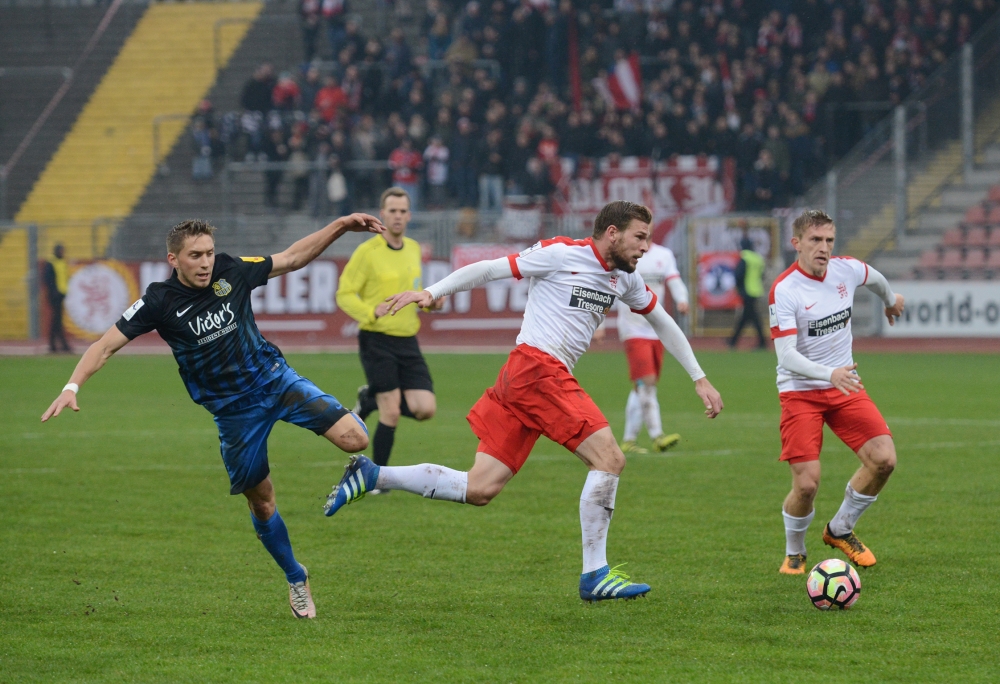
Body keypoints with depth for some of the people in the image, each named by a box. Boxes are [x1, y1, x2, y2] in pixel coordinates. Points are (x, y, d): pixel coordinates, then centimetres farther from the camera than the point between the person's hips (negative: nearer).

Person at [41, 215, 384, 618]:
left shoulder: (231, 272, -7)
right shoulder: (160, 302, -13)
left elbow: (292, 258, 5)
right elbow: (107, 345, -11)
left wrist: (341, 226, -2)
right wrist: (72, 387, -24)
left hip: (275, 379, 1)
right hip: (233, 411, -1)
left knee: (353, 437, -18)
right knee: (261, 501, 5)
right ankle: (297, 582, 26)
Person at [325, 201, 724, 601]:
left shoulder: (624, 280, 19)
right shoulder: (562, 254, -5)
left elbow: (662, 322, 31)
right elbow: (490, 270, -6)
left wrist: (699, 379, 29)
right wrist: (430, 293, -14)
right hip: (538, 369, -9)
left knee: (479, 490, 2)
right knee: (609, 459, -14)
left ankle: (371, 476, 6)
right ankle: (595, 575, -9)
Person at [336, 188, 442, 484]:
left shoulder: (413, 249, 11)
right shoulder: (367, 252, -8)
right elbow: (344, 295, -6)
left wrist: (430, 301, 4)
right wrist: (371, 312, -24)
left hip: (407, 342, 6)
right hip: (377, 341, -6)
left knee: (426, 409, -6)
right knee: (391, 414, -11)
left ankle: (370, 400, 21)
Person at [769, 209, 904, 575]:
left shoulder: (847, 270, -3)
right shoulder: (784, 291, -19)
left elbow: (875, 279, 23)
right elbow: (786, 356, -26)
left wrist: (891, 300, 42)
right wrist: (830, 374, -41)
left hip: (845, 386, 5)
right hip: (800, 391, -5)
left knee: (883, 459, -11)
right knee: (807, 483, -16)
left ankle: (840, 530, 14)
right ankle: (794, 552, 15)